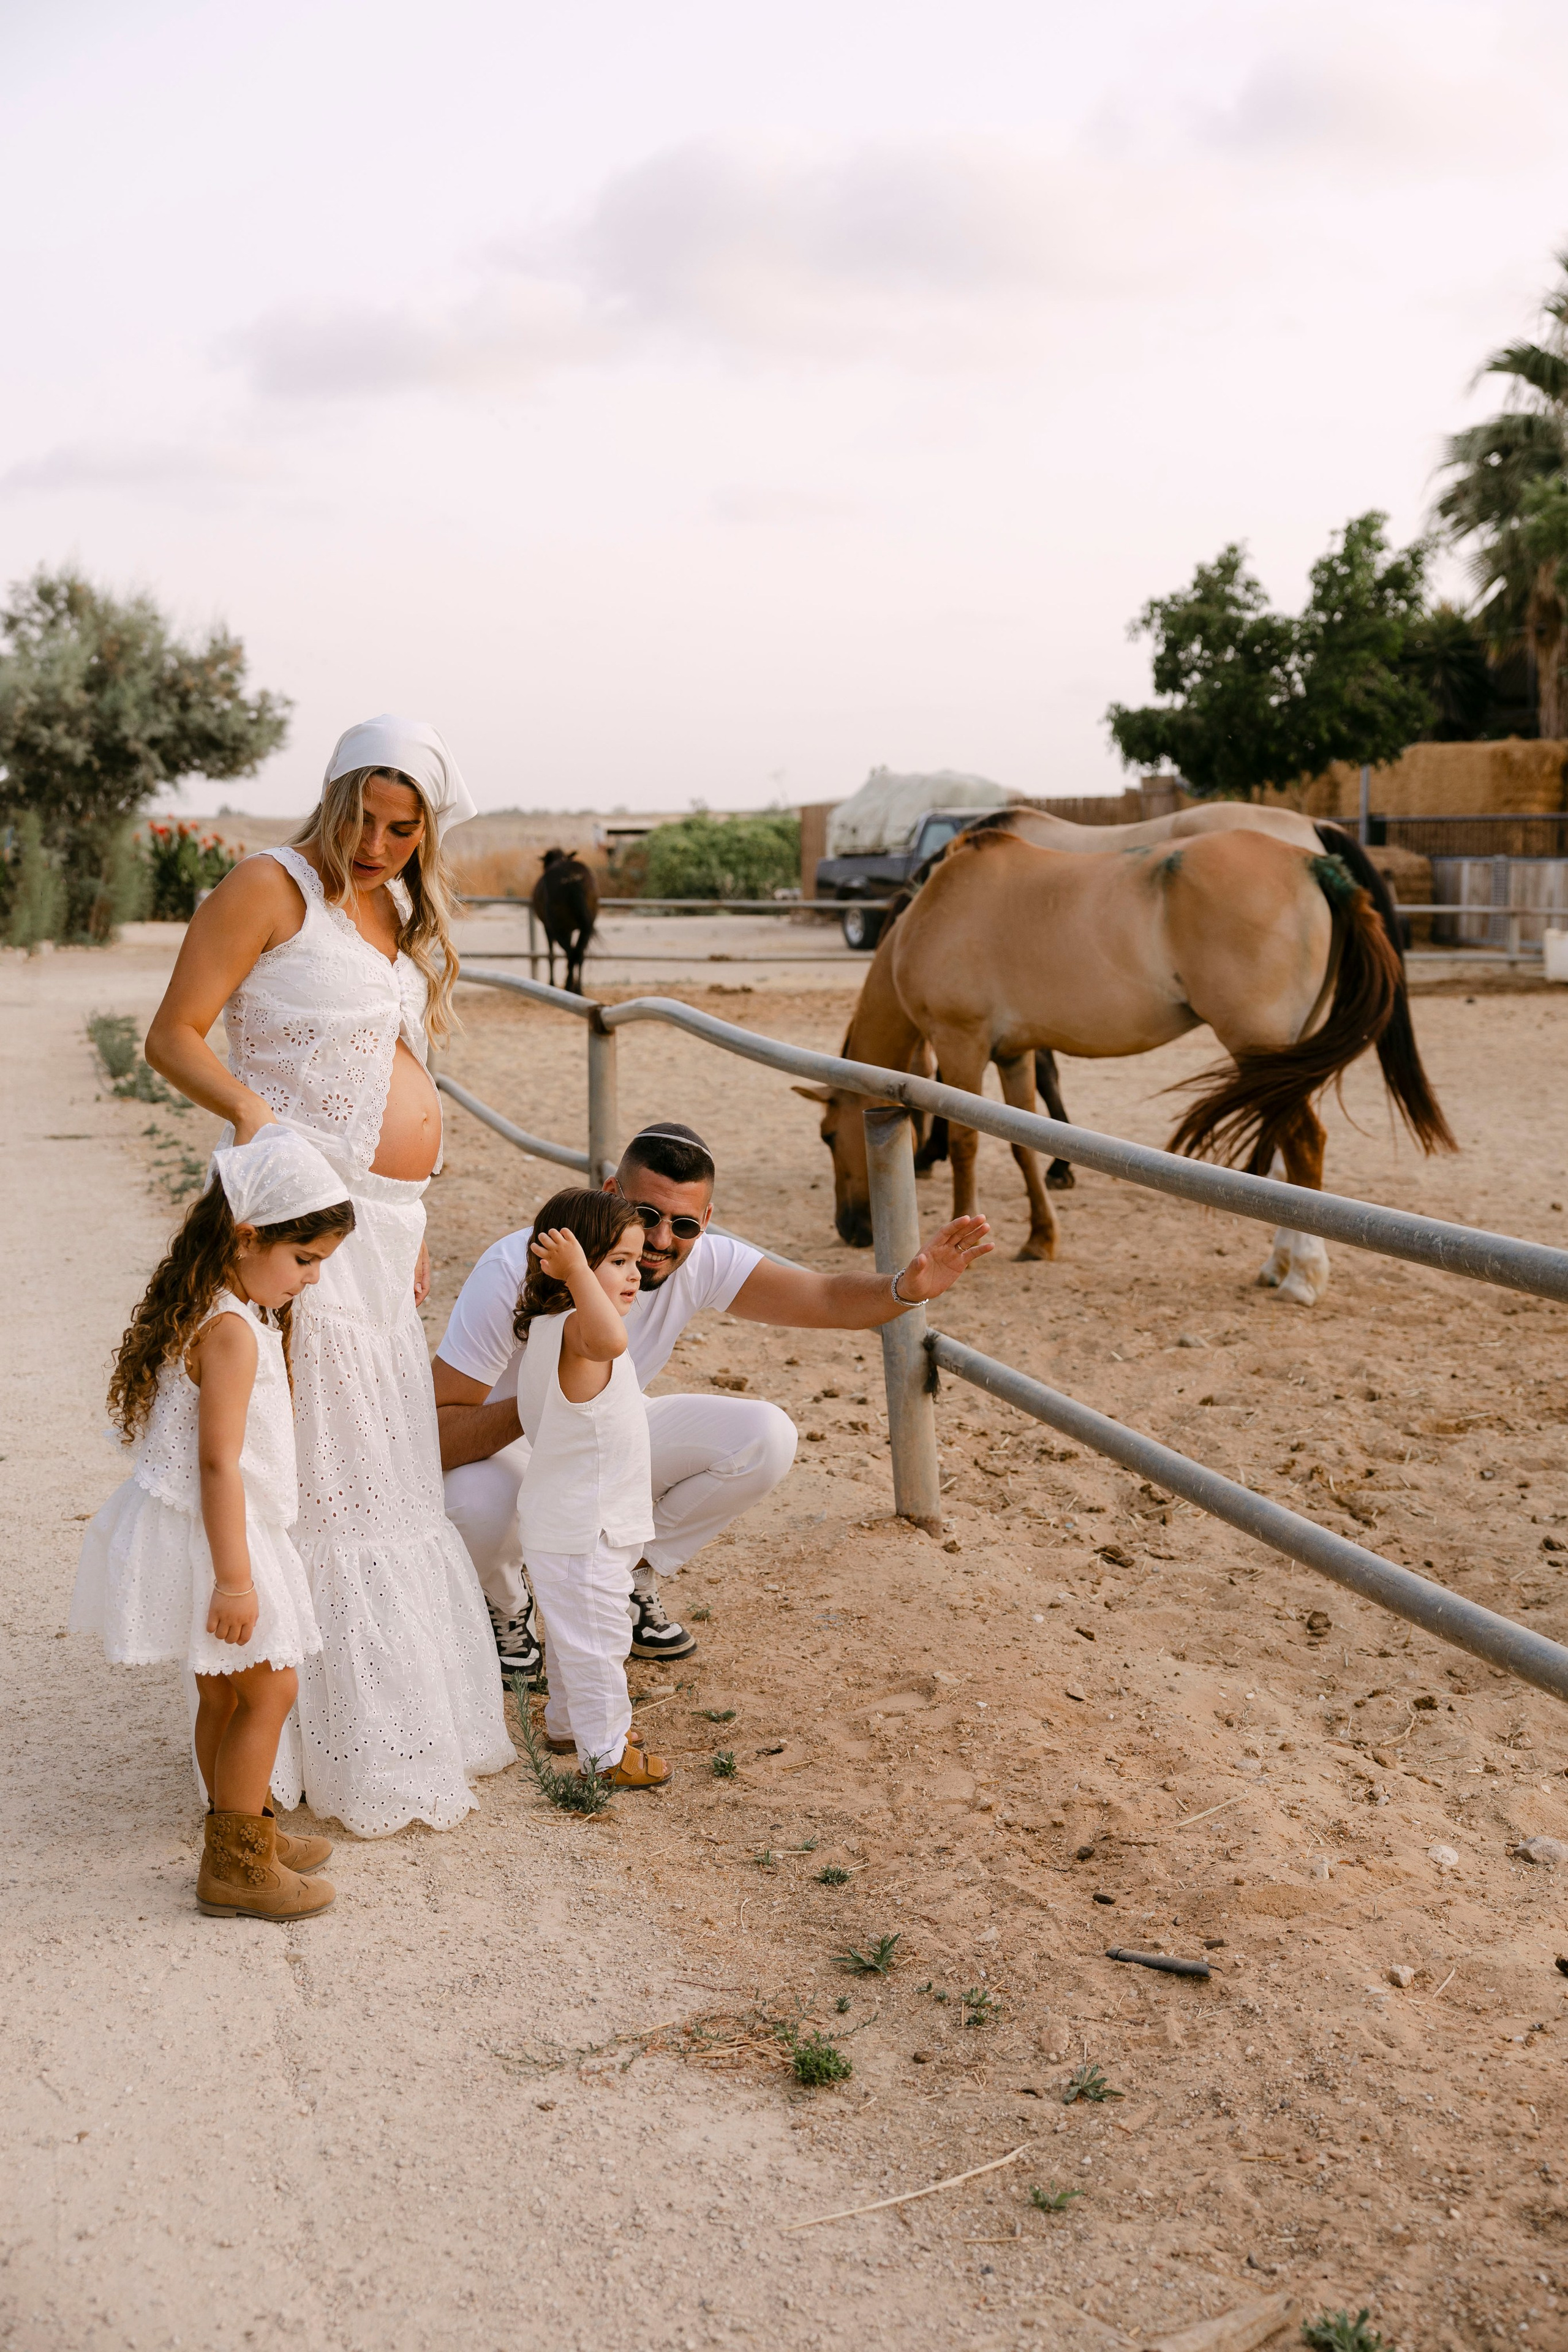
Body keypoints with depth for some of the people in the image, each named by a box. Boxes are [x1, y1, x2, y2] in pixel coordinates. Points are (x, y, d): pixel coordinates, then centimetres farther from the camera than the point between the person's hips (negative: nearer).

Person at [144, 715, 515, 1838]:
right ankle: (359, 1754, 3)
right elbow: (174, 1034, -9)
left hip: (385, 1220, 9)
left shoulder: (400, 915, 19)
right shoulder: (272, 886, -6)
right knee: (325, 1474, -6)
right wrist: (246, 1105, -28)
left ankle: (413, 1717, 30)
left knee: (390, 1473, 16)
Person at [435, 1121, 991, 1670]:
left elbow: (827, 1299, -25)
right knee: (475, 1505, -40)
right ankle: (506, 1606, 0)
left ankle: (627, 1583, 5)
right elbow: (434, 1435, -34)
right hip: (501, 1439, -4)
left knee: (767, 1439, -16)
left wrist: (907, 1288, -46)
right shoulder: (516, 1271, -34)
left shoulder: (703, 1262, -21)